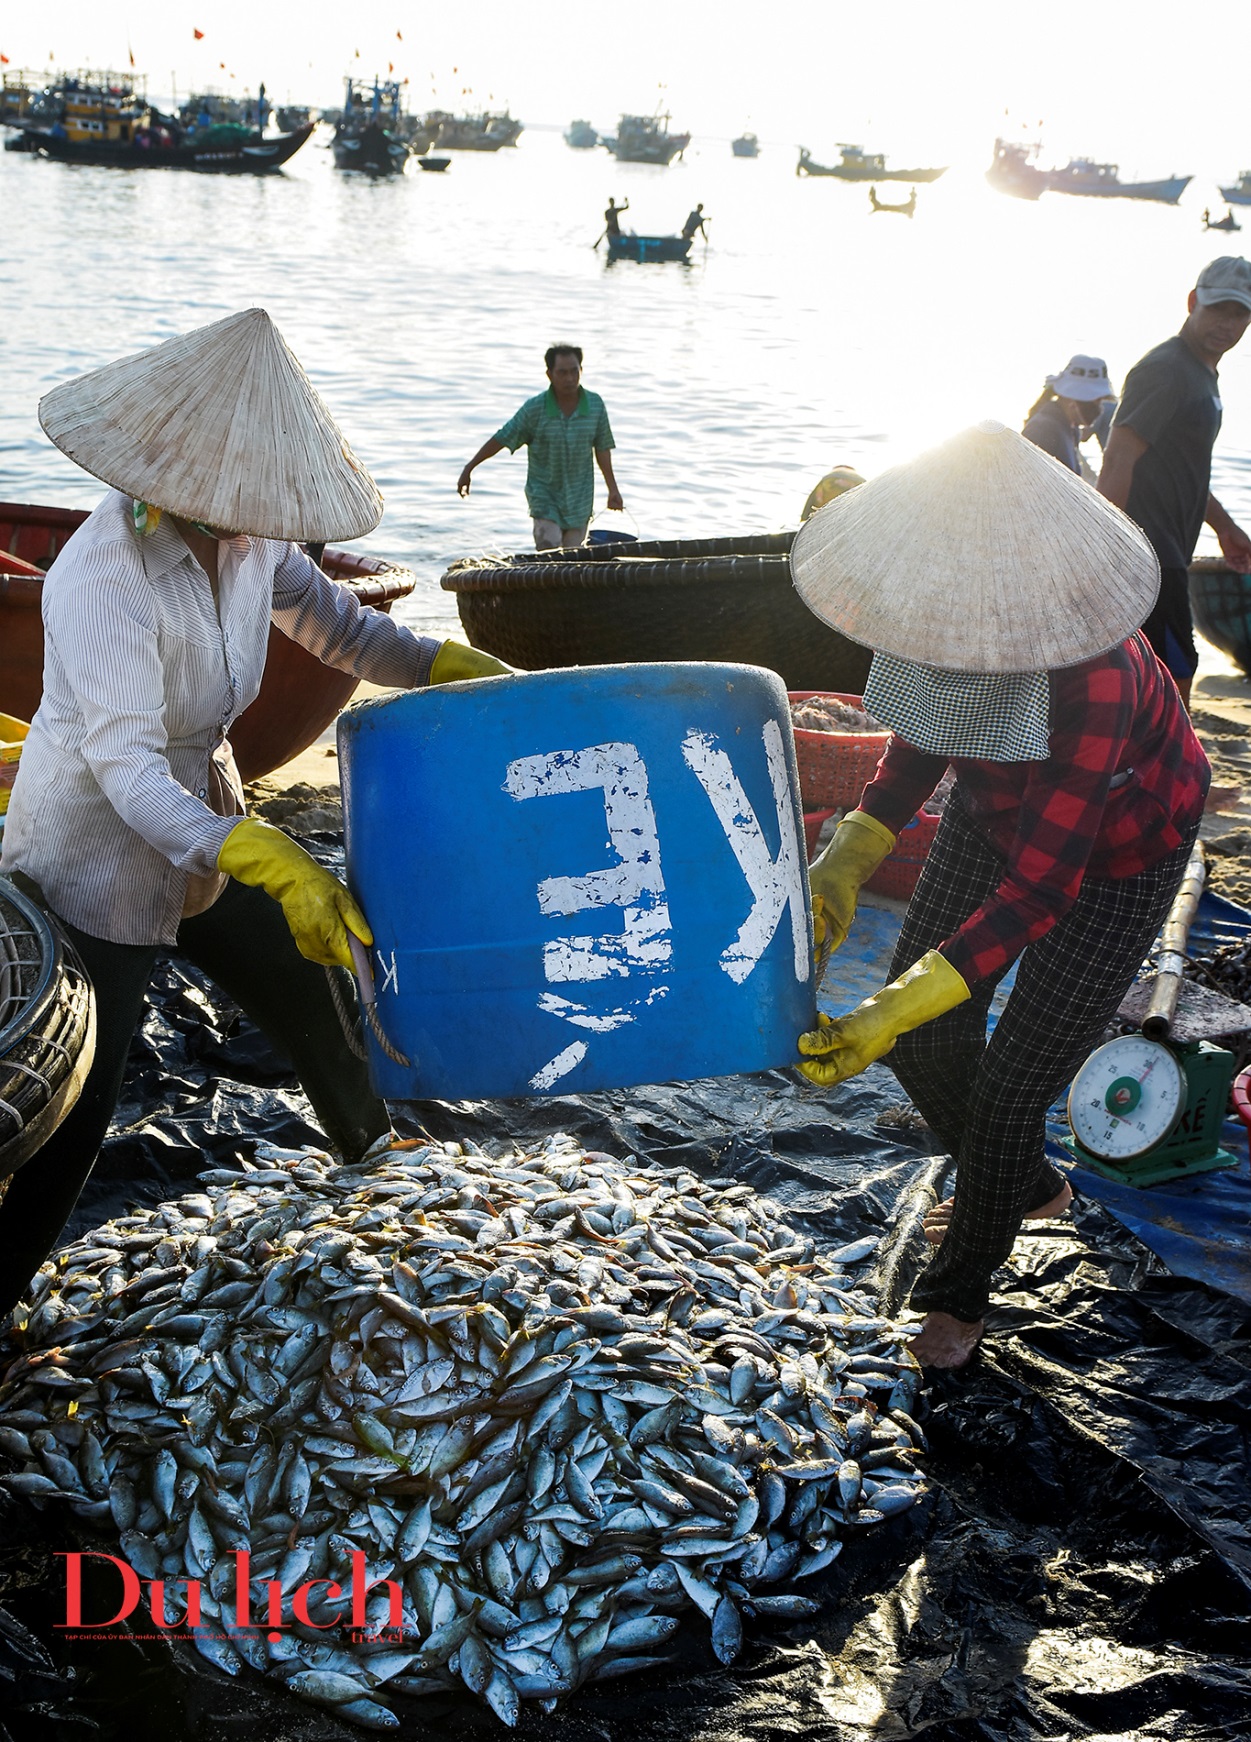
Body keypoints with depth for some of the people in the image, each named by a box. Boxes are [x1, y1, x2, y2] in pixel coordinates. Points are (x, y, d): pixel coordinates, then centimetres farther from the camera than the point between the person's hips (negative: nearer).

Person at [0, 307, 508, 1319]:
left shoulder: (245, 535, -8)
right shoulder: (103, 579, -32)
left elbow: (328, 618, 11)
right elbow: (127, 770, -38)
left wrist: (449, 666, -2)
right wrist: (269, 863, -50)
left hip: (208, 834, 8)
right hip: (95, 865, -8)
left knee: (301, 989, 24)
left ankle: (370, 1140, 53)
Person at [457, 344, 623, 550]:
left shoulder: (595, 405, -5)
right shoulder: (535, 408, -13)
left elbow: (602, 448, 6)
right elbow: (501, 439, -6)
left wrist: (612, 488, 8)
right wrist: (468, 470, -3)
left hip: (580, 497, 3)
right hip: (544, 493, -2)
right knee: (549, 551, -16)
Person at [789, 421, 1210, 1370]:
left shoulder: (1095, 677, -43)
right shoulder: (948, 605, -24)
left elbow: (1038, 888, -39)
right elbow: (919, 747, -6)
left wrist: (895, 1009, -44)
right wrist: (843, 867, -20)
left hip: (1111, 859, -6)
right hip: (994, 816, 6)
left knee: (1013, 1080, -1)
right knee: (921, 1037, 8)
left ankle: (962, 1285, 27)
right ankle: (1027, 1186, 39)